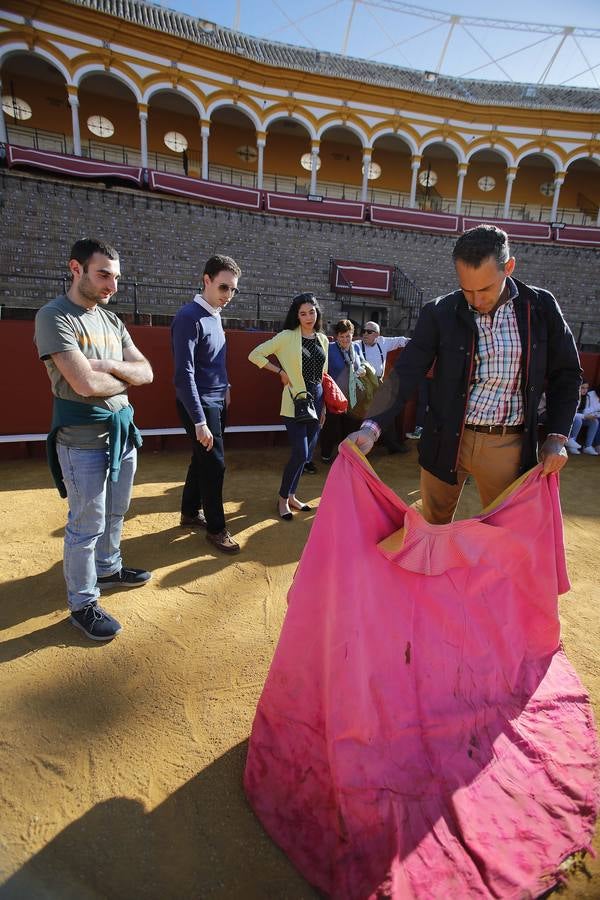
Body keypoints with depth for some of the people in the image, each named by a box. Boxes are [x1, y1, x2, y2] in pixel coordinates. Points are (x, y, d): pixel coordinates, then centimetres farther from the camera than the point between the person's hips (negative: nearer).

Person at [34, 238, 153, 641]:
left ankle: (108, 569, 43)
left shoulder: (111, 320, 11)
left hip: (122, 431, 7)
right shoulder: (54, 316, -12)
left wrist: (108, 366, -12)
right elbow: (86, 385, -22)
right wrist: (126, 377, -4)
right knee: (87, 526, 3)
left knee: (114, 514, 20)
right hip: (83, 440, -7)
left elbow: (146, 372, 5)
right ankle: (82, 605, 20)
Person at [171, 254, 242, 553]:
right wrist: (199, 421, -27)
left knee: (202, 459, 17)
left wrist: (224, 387, 14)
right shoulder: (189, 318, -19)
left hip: (217, 401, 8)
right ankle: (216, 528, 14)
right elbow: (184, 374, -24)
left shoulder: (215, 315, 9)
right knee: (214, 464, -2)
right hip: (199, 404, -8)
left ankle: (190, 513, 34)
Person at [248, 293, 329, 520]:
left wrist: (323, 406, 15)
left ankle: (291, 495, 26)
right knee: (301, 453, -9)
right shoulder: (287, 336, -6)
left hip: (316, 399, 6)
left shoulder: (323, 339, 10)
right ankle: (282, 499, 10)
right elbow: (255, 355, -6)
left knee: (306, 453, 10)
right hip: (295, 400, -6)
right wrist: (280, 372, -9)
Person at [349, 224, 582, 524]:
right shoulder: (439, 313, -6)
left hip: (508, 445, 1)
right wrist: (371, 427, -23)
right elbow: (406, 373, -10)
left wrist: (557, 437, -3)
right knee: (432, 526, 14)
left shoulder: (541, 307, -2)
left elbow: (565, 375, 7)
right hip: (446, 440, 0)